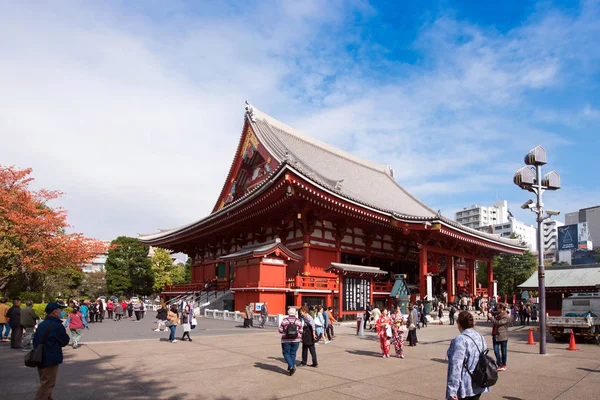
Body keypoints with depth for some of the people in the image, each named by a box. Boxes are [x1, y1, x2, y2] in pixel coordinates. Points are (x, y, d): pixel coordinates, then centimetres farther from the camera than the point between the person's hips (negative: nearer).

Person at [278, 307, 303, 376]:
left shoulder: (284, 320, -7)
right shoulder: (298, 321, -3)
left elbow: (280, 330, -4)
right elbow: (300, 331, -1)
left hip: (286, 340, -2)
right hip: (296, 340, 2)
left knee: (286, 353, 9)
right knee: (293, 354, 13)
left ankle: (291, 367, -8)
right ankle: (290, 369, 19)